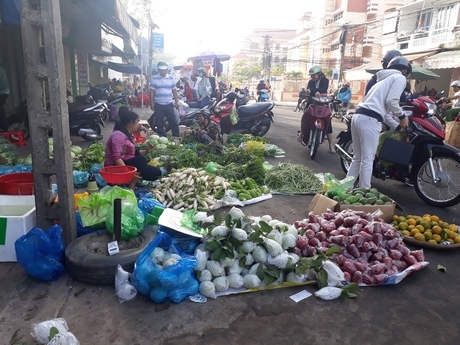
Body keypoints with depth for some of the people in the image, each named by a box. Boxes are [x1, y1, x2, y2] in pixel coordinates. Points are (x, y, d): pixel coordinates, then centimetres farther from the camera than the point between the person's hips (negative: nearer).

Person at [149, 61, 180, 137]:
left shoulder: (171, 78, 4)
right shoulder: (154, 78, -1)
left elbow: (174, 90, 9)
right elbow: (152, 91, 1)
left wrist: (177, 101, 6)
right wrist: (151, 103, -3)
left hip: (169, 104, 1)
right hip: (158, 105, -1)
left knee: (173, 122, 2)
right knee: (160, 123, 6)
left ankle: (176, 137, 12)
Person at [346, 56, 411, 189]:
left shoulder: (384, 78, 32)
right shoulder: (400, 78, 5)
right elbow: (391, 100, -8)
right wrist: (402, 117, 5)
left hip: (358, 115, 9)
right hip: (370, 119, -9)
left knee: (357, 158, 15)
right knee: (367, 160, -4)